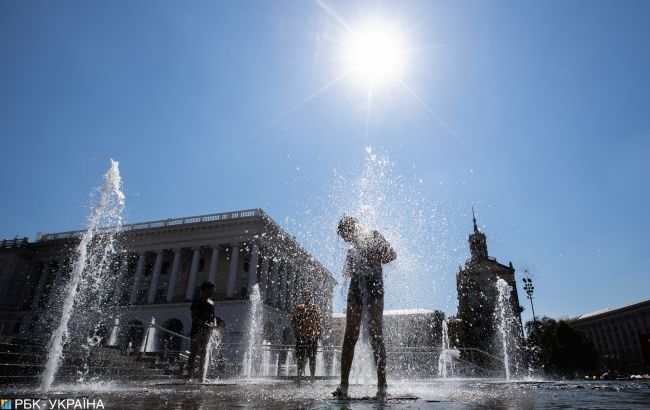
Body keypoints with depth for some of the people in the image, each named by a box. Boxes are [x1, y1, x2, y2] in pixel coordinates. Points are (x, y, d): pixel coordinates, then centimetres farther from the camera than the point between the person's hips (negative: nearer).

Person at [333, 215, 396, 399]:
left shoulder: (374, 237, 5)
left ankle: (382, 384, -5)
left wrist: (373, 262, -17)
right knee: (349, 337, -3)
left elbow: (392, 254, -4)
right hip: (355, 289, 5)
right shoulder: (352, 249, 20)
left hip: (374, 288, -5)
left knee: (375, 335, -9)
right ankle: (343, 385, -3)